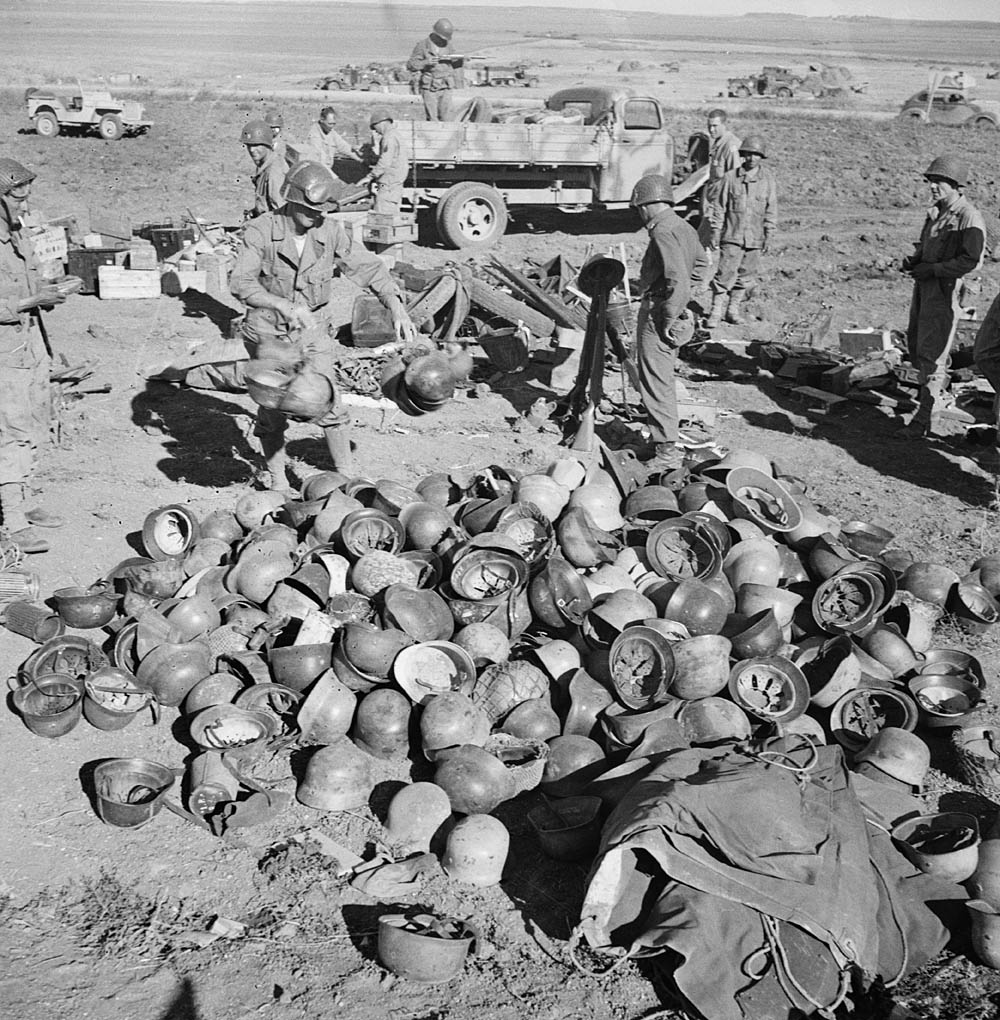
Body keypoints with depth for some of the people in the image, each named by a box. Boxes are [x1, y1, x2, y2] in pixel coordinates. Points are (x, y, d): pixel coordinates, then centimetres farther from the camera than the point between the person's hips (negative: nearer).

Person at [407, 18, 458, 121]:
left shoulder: (447, 44, 11)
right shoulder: (422, 45, -2)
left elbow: (453, 63, 24)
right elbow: (410, 65, -5)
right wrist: (426, 62, -20)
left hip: (445, 88, 4)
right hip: (429, 88, -4)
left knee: (446, 118, -2)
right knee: (432, 119, -7)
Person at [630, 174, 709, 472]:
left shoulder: (663, 232, -20)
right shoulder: (684, 227, 9)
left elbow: (679, 282, -28)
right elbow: (700, 262, 26)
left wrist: (667, 319, -20)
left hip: (658, 316, -9)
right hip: (675, 314, 9)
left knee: (655, 383, -2)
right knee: (662, 380, 19)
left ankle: (667, 452, 3)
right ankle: (665, 441, 31)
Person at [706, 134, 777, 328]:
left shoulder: (768, 179, 2)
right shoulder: (730, 177, -2)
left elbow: (771, 210, 7)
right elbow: (719, 206, 3)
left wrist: (768, 235, 5)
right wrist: (715, 232, 0)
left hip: (755, 238, 2)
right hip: (732, 235, -2)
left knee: (746, 275, 10)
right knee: (725, 273, -8)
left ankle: (734, 308, 23)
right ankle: (716, 311, -3)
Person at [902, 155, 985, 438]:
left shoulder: (969, 217, -14)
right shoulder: (934, 213, 13)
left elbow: (972, 260, -19)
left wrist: (932, 269, -20)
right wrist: (913, 259, 5)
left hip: (946, 289, -8)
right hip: (923, 286, 8)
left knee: (931, 352, -8)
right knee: (915, 343, 17)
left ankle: (926, 418, -2)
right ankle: (937, 383, 43)